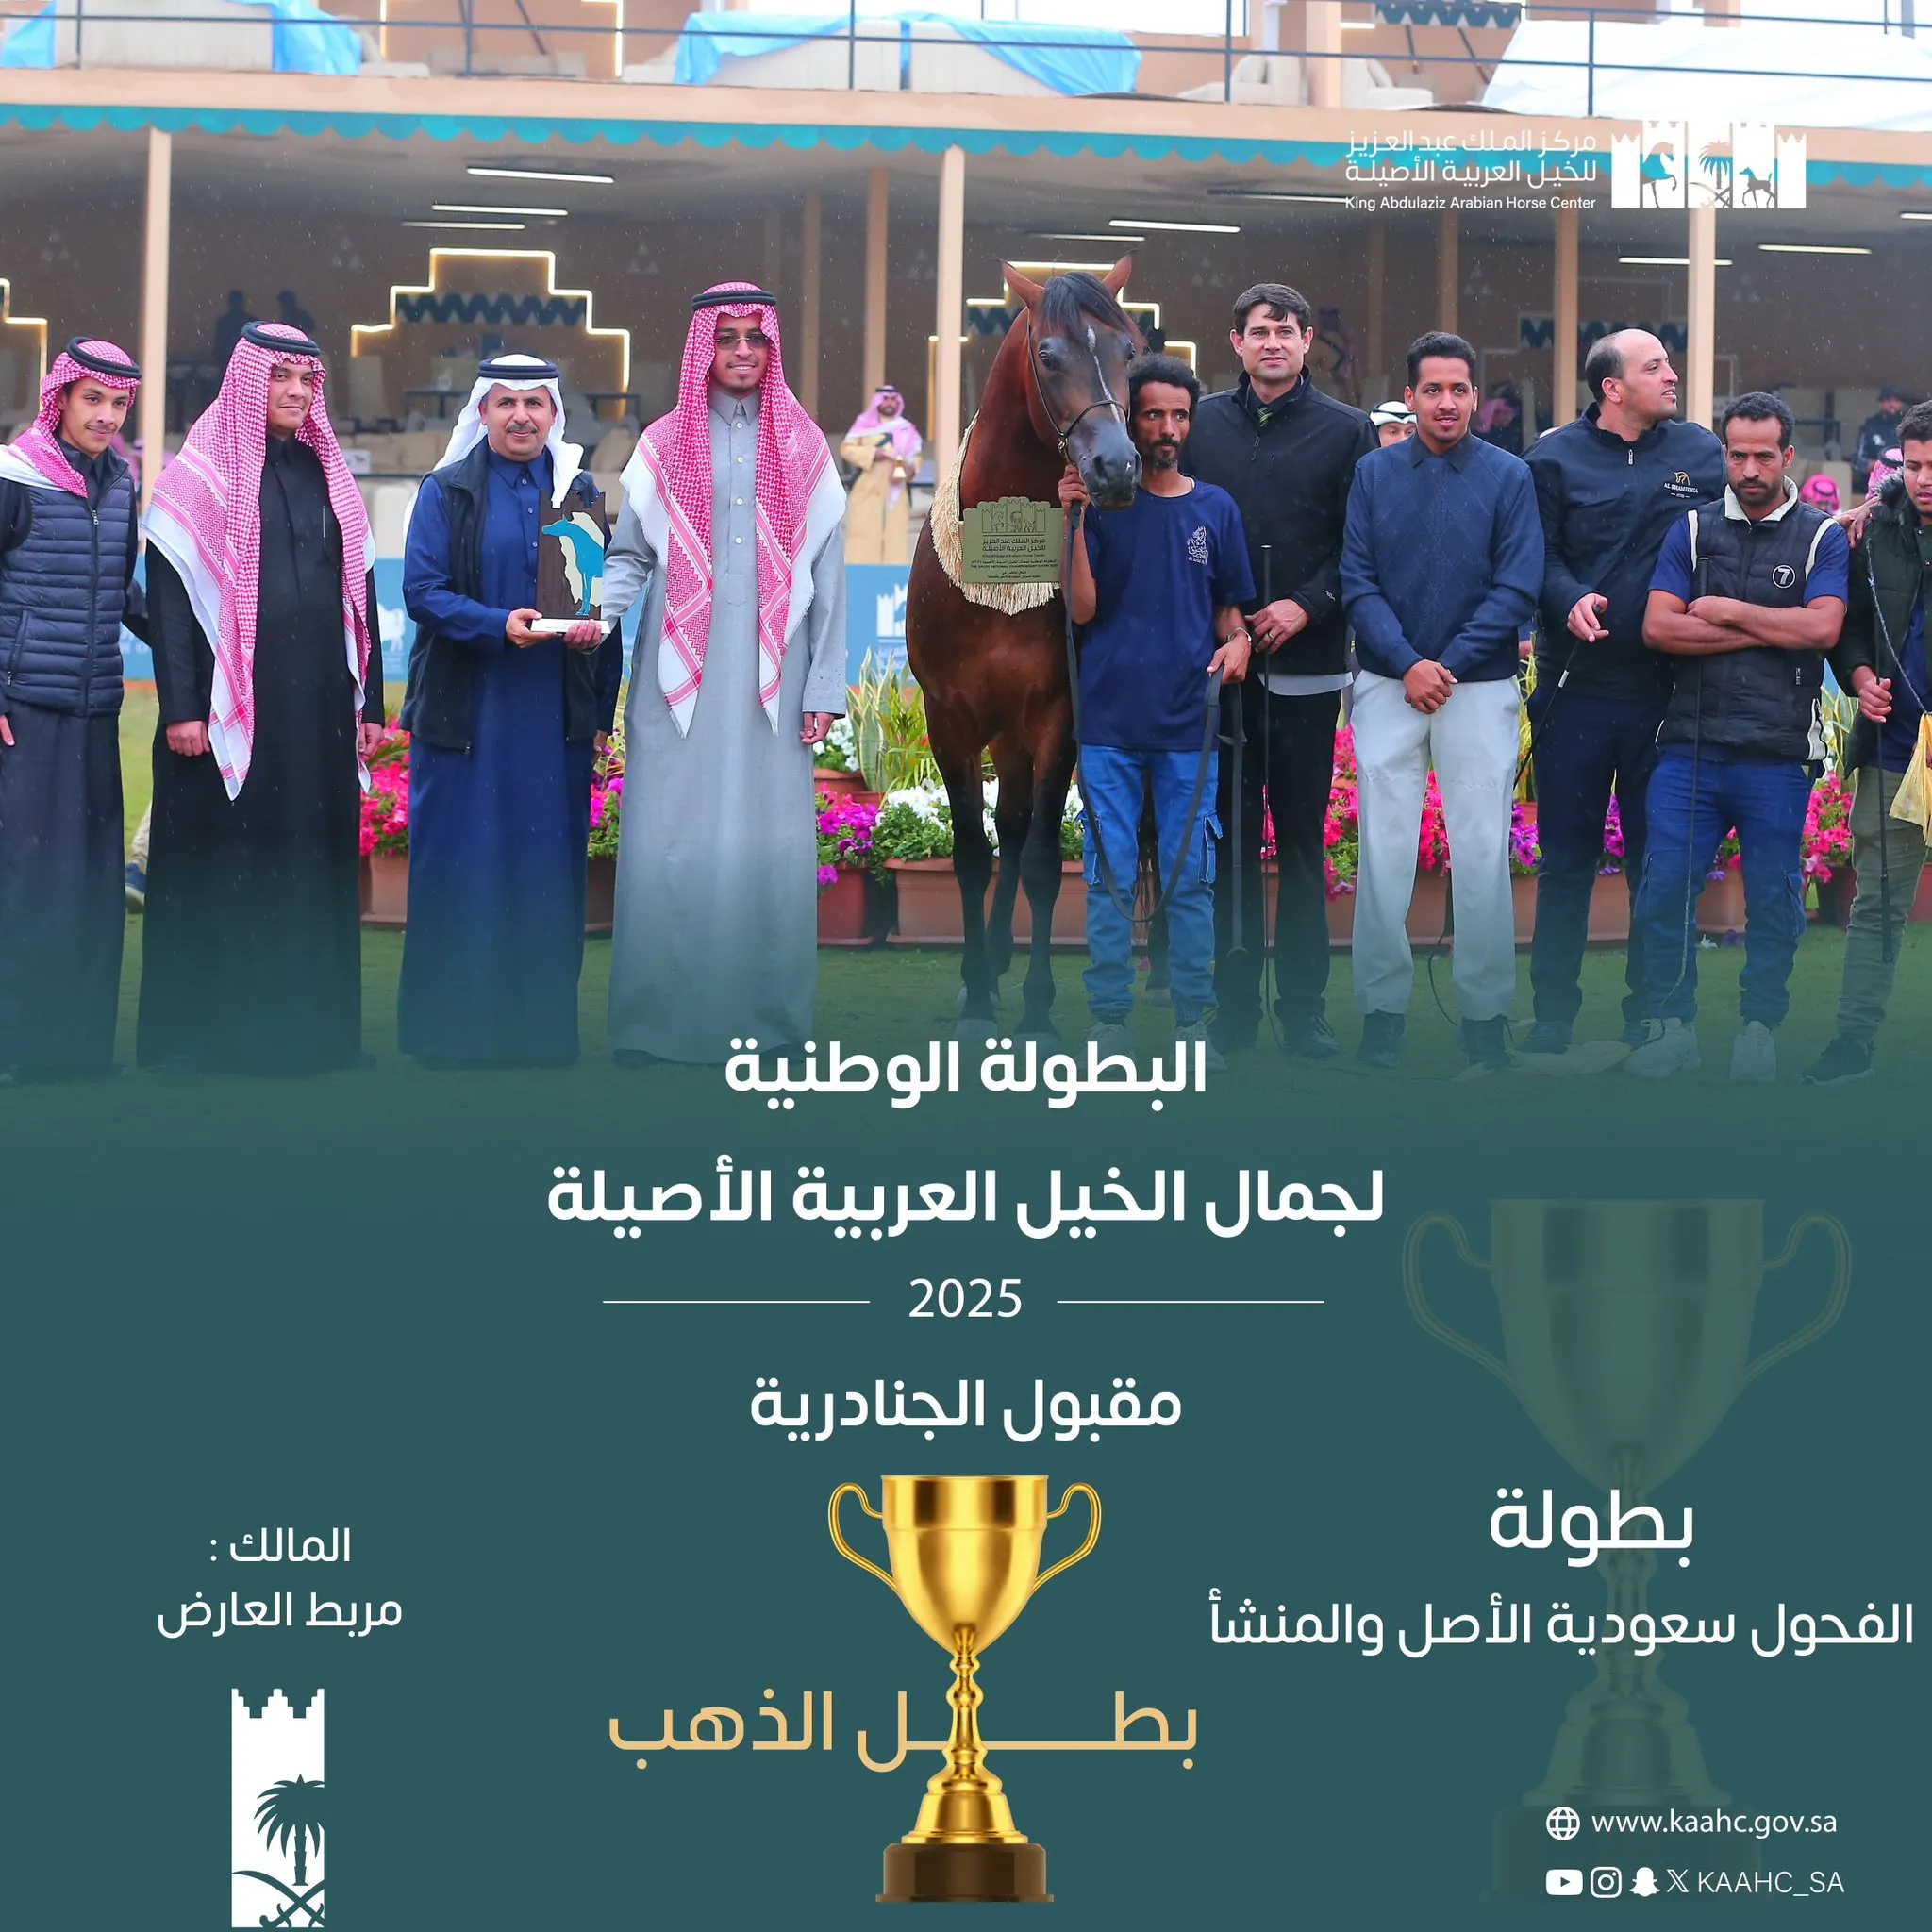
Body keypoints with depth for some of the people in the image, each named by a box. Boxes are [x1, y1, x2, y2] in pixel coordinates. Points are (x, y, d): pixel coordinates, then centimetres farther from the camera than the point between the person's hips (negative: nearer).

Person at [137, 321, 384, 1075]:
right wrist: (181, 706, -14)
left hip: (318, 704, 5)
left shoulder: (329, 478, 14)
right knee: (222, 865, -2)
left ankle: (310, 1023, 12)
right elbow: (170, 596, -6)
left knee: (316, 860, 6)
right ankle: (204, 1030, 4)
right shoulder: (199, 476, -2)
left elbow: (358, 594, 16)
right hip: (227, 704, -5)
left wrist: (369, 702, 11)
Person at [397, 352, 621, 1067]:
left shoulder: (580, 493, 11)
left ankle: (540, 1026, 8)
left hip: (554, 714, 2)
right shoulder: (447, 492, 2)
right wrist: (499, 626, -21)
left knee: (547, 868, 2)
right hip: (466, 710, -2)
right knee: (460, 867, -2)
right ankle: (450, 1027, 5)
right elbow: (422, 589, -6)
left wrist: (595, 626, -7)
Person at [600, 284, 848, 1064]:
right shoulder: (664, 446, 8)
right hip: (680, 674, 0)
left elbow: (826, 577, 7)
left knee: (769, 839, -1)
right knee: (670, 842, -4)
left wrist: (824, 687, 2)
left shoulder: (803, 448, 9)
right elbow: (630, 555, 7)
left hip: (770, 676, 0)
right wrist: (595, 613, -14)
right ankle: (656, 1016, 1)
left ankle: (767, 1013, 6)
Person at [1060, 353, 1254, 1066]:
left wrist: (1236, 641, -5)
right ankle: (1110, 1020, 8)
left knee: (1190, 876, 3)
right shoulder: (1100, 502, 1)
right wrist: (1074, 521, -15)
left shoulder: (1215, 508, 9)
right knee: (1109, 877, 2)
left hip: (1186, 723, 2)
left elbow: (1229, 607, 16)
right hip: (1109, 720, -2)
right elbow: (1082, 609, -5)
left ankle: (1192, 1021, 9)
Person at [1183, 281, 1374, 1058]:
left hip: (1306, 665, -1)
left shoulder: (1345, 431, 3)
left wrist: (1306, 605, -12)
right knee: (1230, 836, 4)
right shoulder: (1201, 425, 8)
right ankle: (1233, 1002, 9)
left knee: (1302, 838, 2)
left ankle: (1304, 1005, 7)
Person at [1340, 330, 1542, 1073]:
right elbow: (1357, 580, -1)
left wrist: (1449, 665, -12)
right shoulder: (1374, 474, 3)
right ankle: (1383, 1012, 7)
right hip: (1387, 685, 1)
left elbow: (1517, 588, -6)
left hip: (1480, 686, -1)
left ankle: (1485, 1017, 7)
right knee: (1384, 852, 0)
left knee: (1483, 854, 0)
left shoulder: (1509, 477, -1)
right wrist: (1407, 664, -13)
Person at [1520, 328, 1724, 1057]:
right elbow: (1537, 554, -3)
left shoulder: (1701, 452, 6)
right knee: (1566, 861, 5)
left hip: (1667, 690, 1)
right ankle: (1553, 1014, 13)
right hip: (1576, 689, -1)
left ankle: (1651, 1015, 16)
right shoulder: (1556, 456, 1)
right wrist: (1569, 601, -20)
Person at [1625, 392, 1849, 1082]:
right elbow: (1658, 627, -3)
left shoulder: (1822, 537, 5)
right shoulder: (1693, 530, 9)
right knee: (1665, 888, -3)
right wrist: (1766, 632, -7)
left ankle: (1759, 1028, 16)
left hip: (1778, 754, -1)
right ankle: (1670, 1026, 6)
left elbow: (1823, 628, -12)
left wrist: (1728, 612, -6)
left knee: (1773, 897, 4)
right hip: (1690, 746, 1)